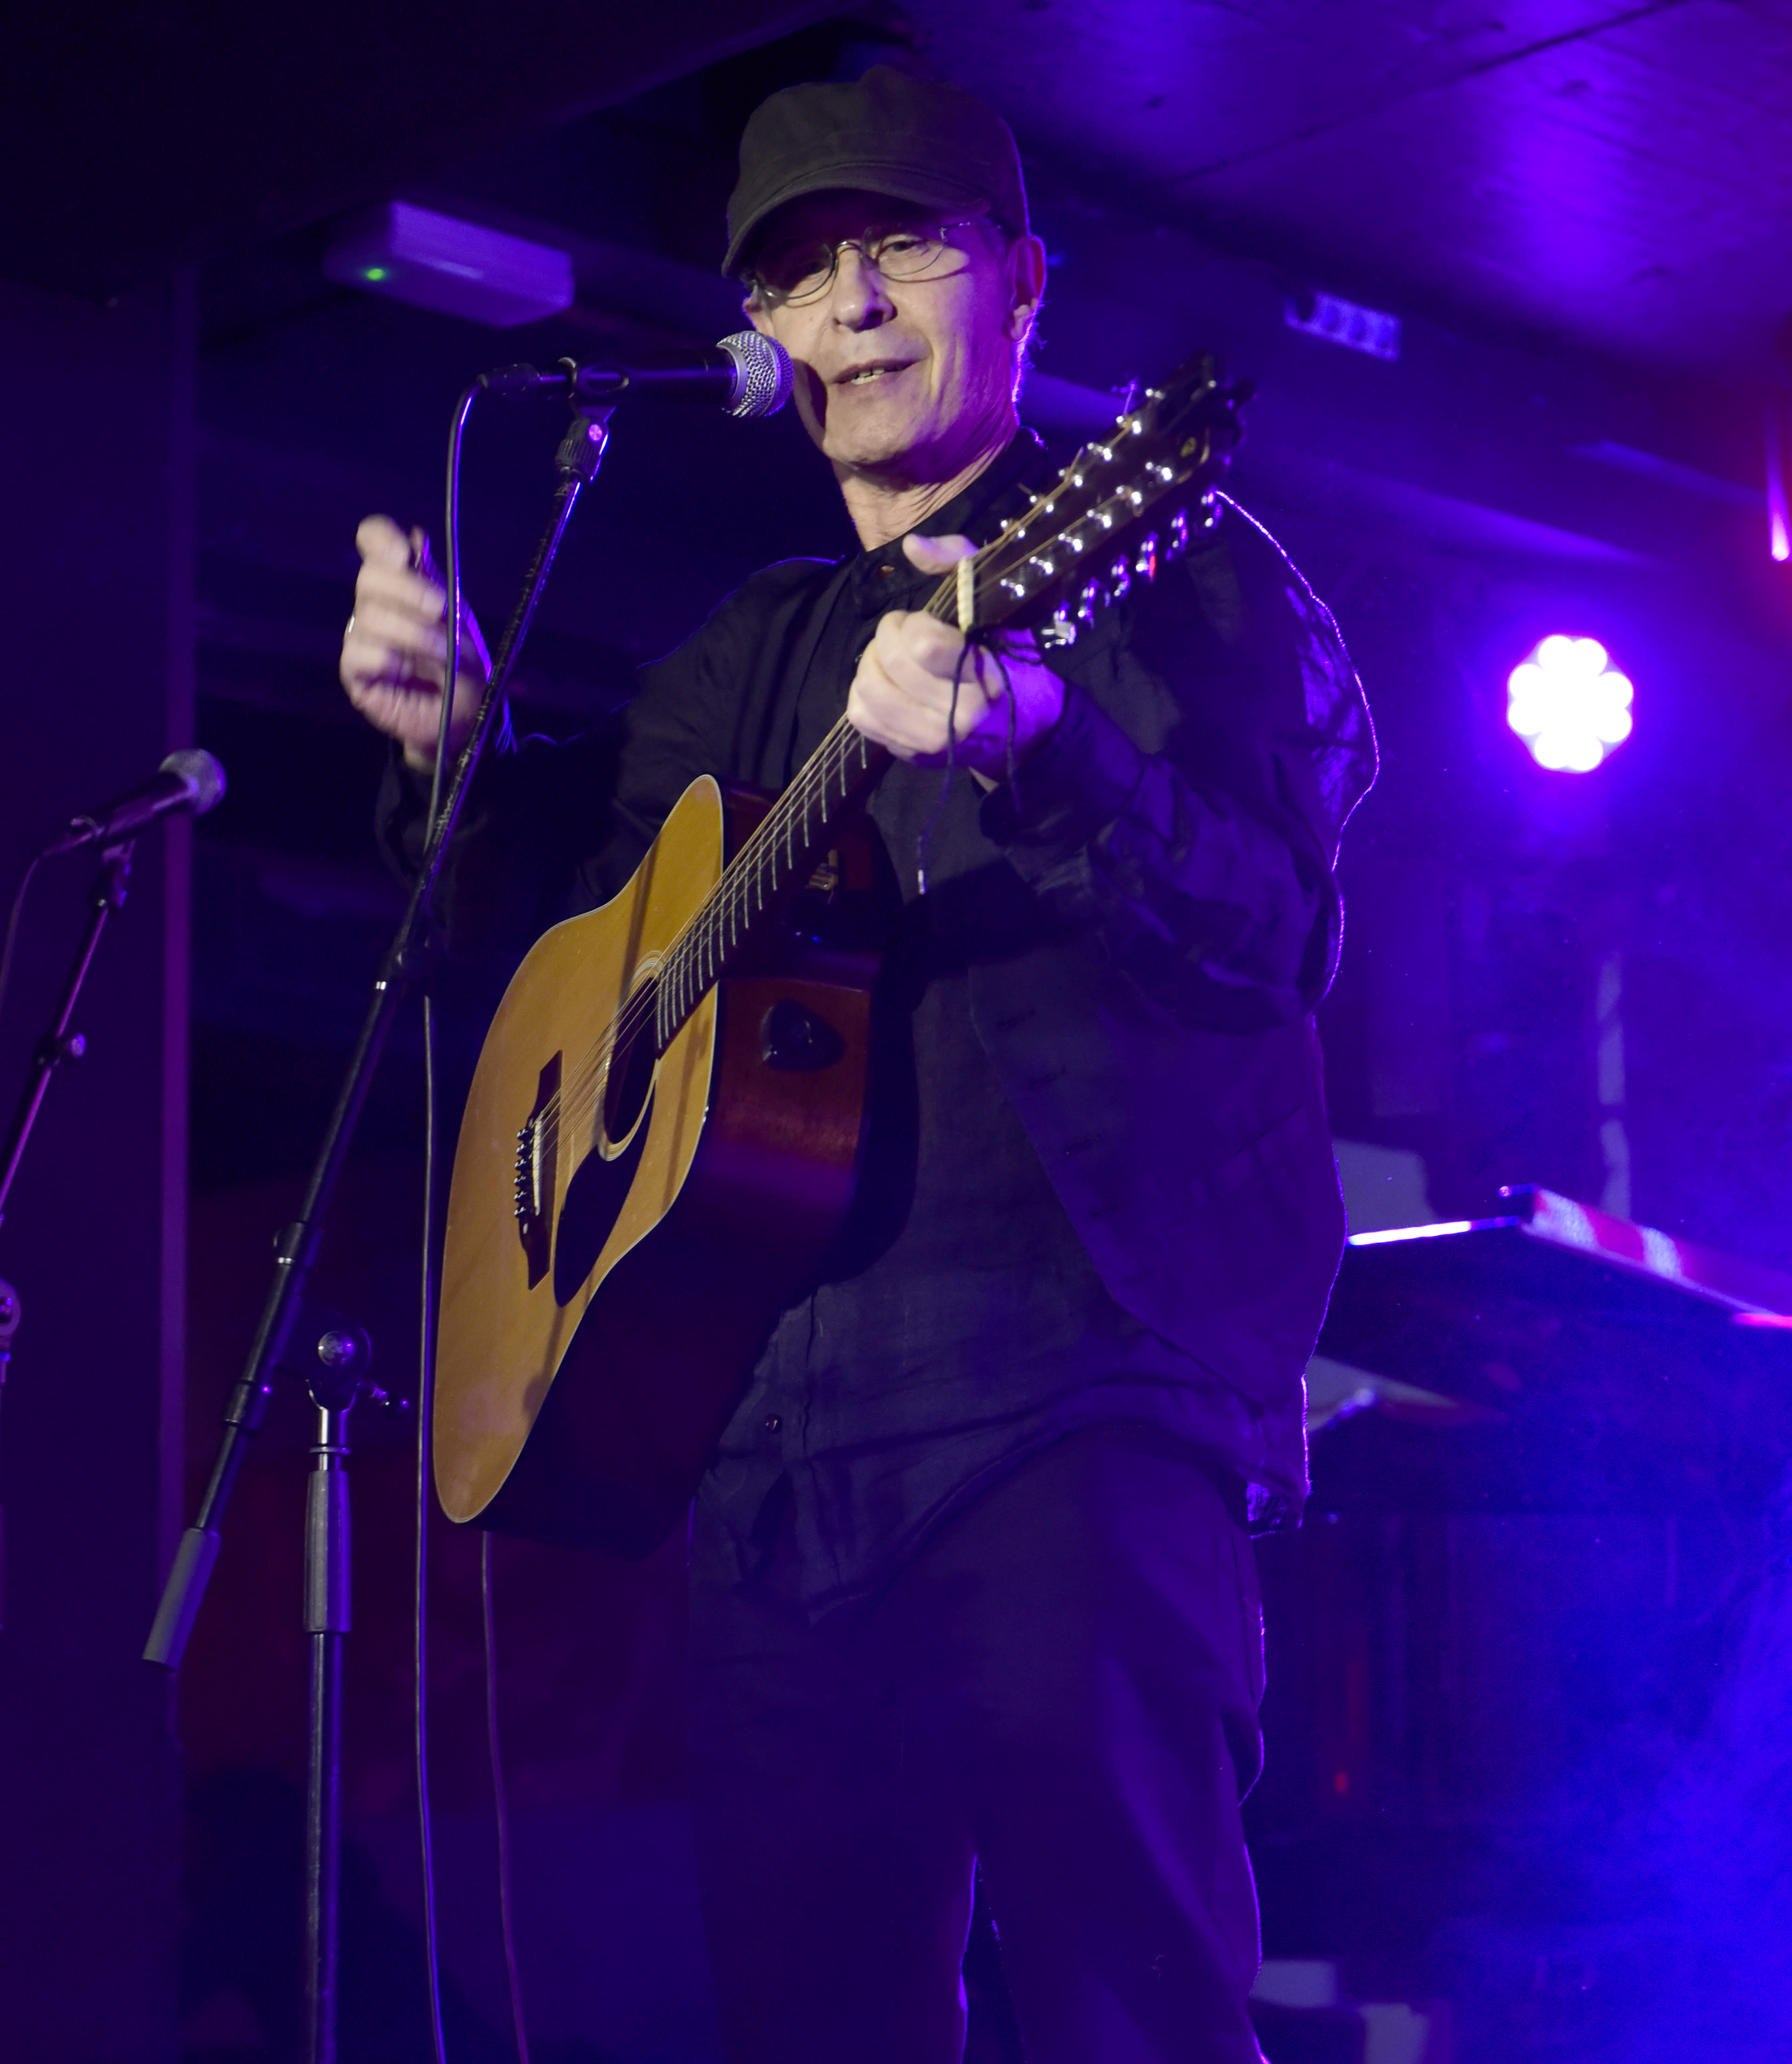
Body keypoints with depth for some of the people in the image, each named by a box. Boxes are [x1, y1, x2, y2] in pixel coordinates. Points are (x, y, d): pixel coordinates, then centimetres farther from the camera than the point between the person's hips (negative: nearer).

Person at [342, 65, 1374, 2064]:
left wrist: (1029, 752, -32)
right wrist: (445, 727, 2)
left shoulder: (1166, 567, 3)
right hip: (786, 1420, 6)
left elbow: (1266, 922, -12)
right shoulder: (768, 648, 23)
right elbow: (533, 882, 24)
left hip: (1078, 1393, -6)